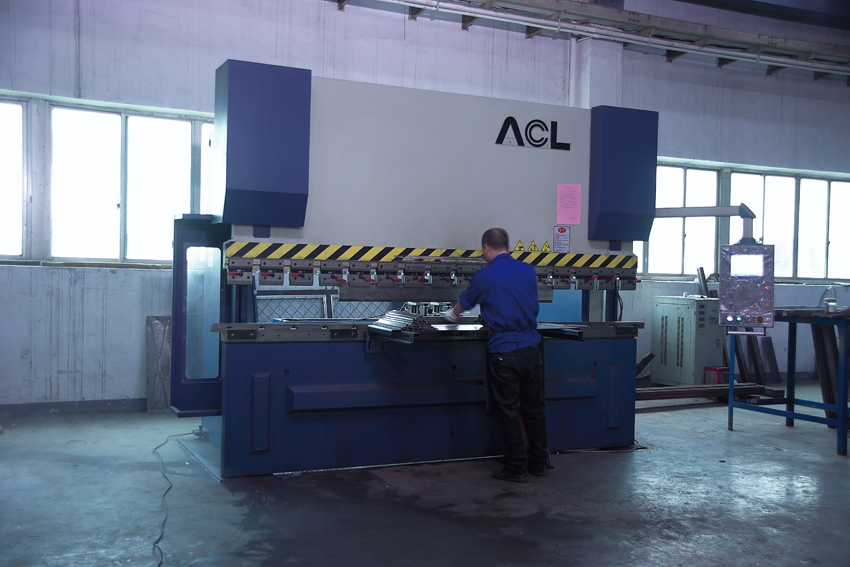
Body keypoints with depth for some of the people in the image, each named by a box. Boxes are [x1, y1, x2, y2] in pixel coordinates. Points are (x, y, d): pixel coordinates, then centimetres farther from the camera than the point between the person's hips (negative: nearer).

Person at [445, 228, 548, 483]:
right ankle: (539, 461, 25)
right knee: (534, 407, 15)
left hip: (504, 351, -5)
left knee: (508, 410, 5)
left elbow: (464, 303, 10)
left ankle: (516, 467, 11)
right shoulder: (528, 270, 6)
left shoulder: (484, 277, -8)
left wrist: (452, 314, 34)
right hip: (531, 346, 5)